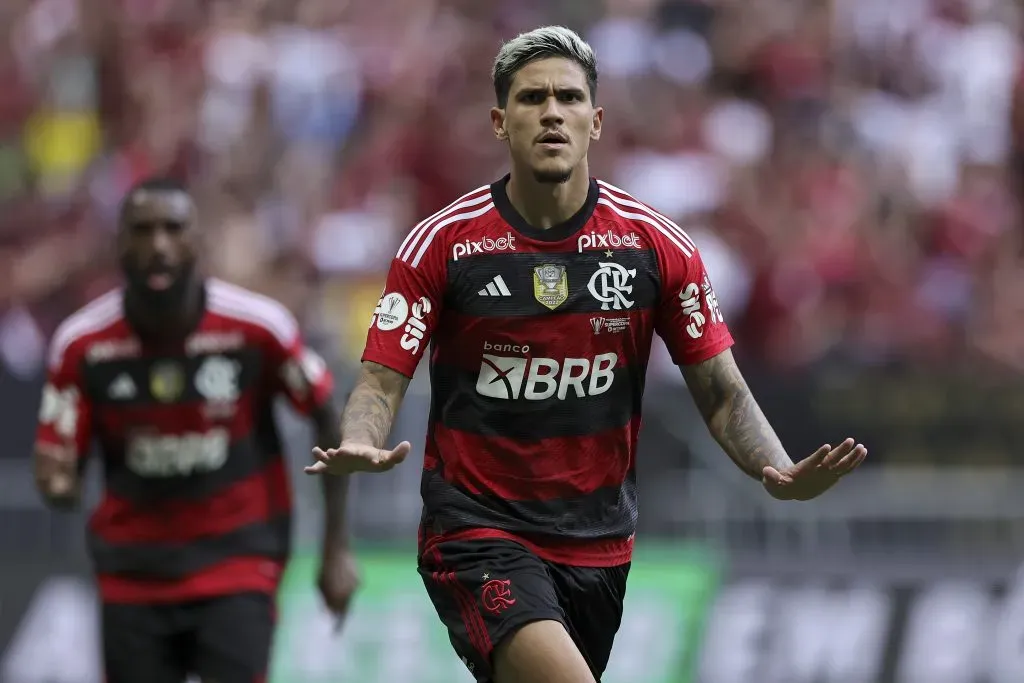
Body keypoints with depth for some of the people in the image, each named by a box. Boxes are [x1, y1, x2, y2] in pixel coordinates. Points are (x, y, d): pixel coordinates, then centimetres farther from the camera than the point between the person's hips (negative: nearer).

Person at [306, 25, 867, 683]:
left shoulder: (656, 245, -1)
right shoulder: (442, 244, -6)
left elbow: (722, 393, 3)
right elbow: (382, 381, -6)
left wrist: (780, 472, -16)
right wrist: (357, 446, -29)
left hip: (599, 546, 4)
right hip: (478, 536, -4)